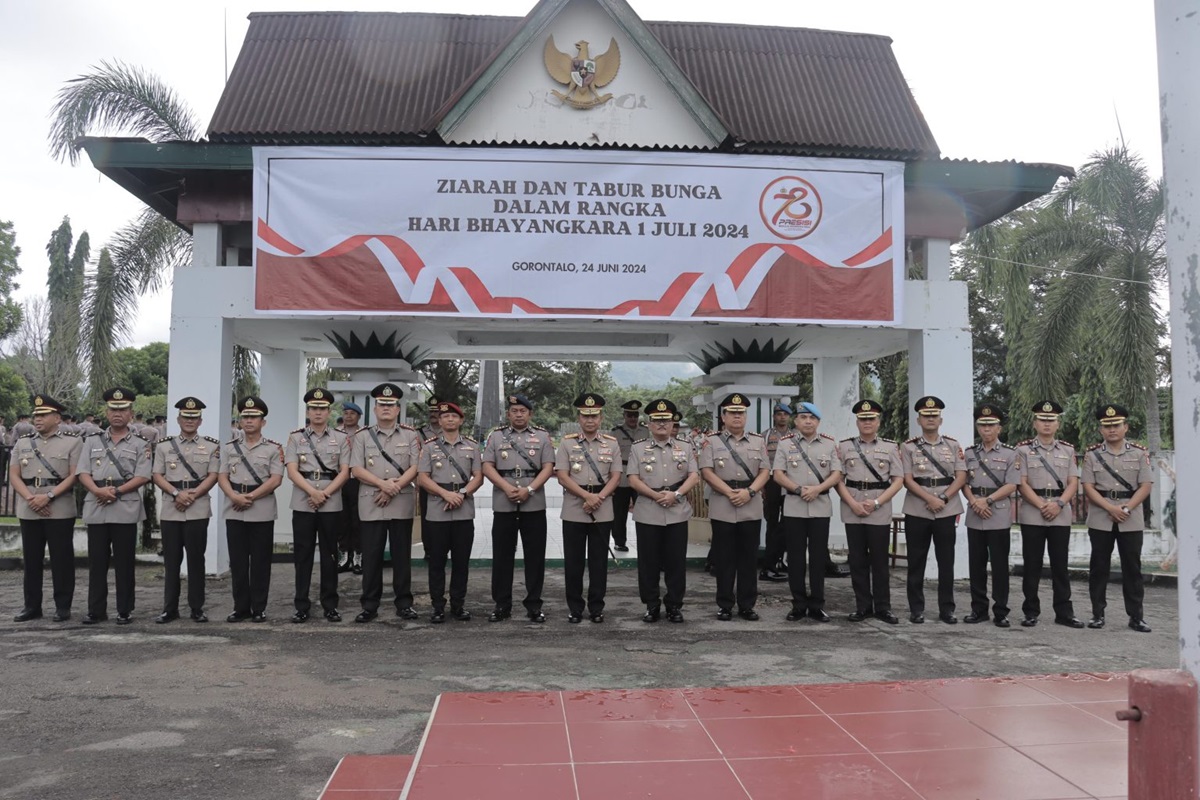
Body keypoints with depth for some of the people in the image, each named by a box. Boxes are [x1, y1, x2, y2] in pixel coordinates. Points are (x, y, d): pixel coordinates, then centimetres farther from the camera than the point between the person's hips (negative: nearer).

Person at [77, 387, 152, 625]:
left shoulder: (140, 445, 4)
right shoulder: (92, 442, 13)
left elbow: (142, 476, -5)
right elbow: (83, 473, 5)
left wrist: (116, 491, -14)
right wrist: (98, 490, -13)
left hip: (126, 509, -3)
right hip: (96, 508, 3)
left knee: (124, 563, 2)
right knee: (96, 562, 6)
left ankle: (124, 611, 9)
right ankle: (96, 610, 15)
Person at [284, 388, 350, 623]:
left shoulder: (340, 438, 6)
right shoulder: (295, 437, 6)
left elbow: (344, 472, 0)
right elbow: (292, 471, -3)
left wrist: (325, 493, -12)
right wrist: (313, 492, -15)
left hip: (331, 504, 0)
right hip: (302, 504, 0)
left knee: (329, 555, 6)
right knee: (303, 555, 4)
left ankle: (330, 605, 14)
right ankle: (302, 606, 11)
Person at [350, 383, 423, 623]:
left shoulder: (410, 436, 7)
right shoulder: (362, 436, 7)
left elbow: (415, 468, -2)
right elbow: (356, 469, -2)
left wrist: (394, 487, -14)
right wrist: (382, 484, -15)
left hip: (402, 504, 0)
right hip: (370, 504, 0)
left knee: (402, 555, 5)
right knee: (371, 556, 3)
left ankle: (404, 603, 13)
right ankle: (369, 605, 11)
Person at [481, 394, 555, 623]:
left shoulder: (542, 436, 6)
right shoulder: (496, 436, 8)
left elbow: (548, 467, -1)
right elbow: (487, 467, 1)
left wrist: (528, 489, -13)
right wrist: (507, 488, -12)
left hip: (534, 505, 0)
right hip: (503, 505, 1)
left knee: (535, 555, 3)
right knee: (502, 555, 5)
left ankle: (534, 605, 13)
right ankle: (502, 604, 15)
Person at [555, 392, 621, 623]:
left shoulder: (612, 443, 5)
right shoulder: (567, 443, 2)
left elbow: (615, 476, 2)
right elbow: (562, 476, -5)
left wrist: (598, 497, -13)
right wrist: (586, 496, -14)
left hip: (603, 512, 1)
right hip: (573, 511, -1)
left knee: (599, 561, 7)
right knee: (573, 561, 5)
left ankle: (596, 607, 17)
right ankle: (574, 608, 15)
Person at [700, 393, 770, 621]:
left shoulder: (758, 442, 11)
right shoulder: (712, 442, 3)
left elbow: (765, 471, 4)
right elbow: (706, 471, -6)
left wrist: (749, 491, -12)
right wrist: (730, 492, -14)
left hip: (751, 507, 2)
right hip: (722, 508, -2)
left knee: (748, 558, 6)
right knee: (724, 559, 3)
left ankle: (747, 605, 15)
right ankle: (725, 605, 11)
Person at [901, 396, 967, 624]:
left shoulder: (953, 445, 7)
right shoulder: (909, 447, 2)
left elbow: (961, 477, 1)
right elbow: (907, 480, -4)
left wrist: (943, 498, -12)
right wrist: (930, 499, -15)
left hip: (947, 510, 1)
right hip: (917, 511, -1)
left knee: (946, 561, 5)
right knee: (916, 562, 4)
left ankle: (946, 609, 14)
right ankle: (916, 609, 12)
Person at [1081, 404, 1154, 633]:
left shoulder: (1139, 453, 4)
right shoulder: (1092, 455, 3)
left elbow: (1146, 486, -1)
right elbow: (1088, 487, -2)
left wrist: (1126, 508, -14)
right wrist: (1111, 508, -14)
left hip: (1132, 519, 0)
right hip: (1100, 519, 0)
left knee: (1132, 567, 4)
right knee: (1099, 567, 4)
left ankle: (1136, 616, 12)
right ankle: (1098, 614, 11)